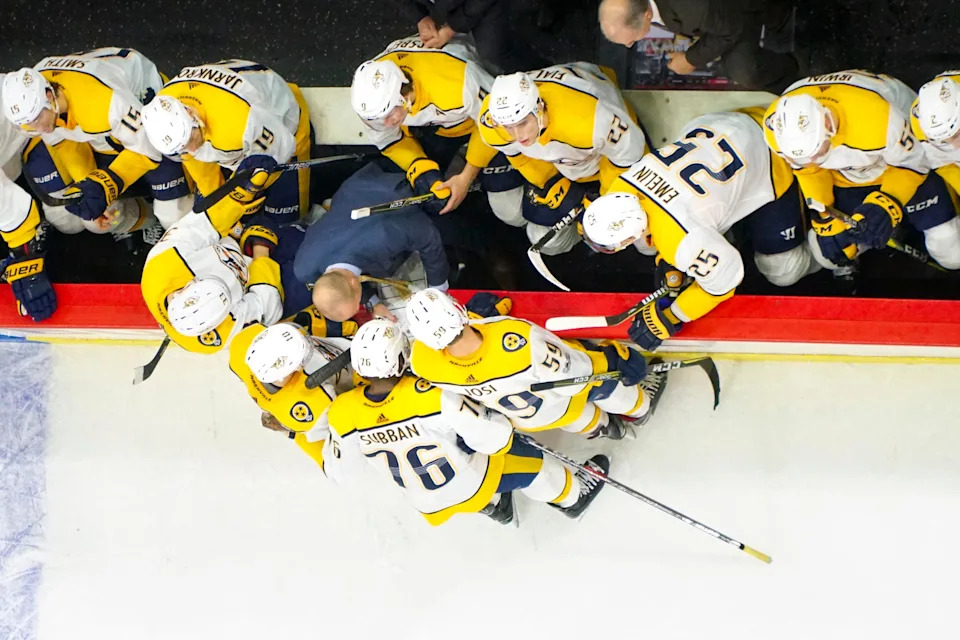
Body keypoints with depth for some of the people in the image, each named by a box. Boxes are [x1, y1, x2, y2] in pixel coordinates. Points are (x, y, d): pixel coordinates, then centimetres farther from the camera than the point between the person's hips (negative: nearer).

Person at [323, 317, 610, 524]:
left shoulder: (342, 414, -26)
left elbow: (336, 472, -7)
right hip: (473, 486, -4)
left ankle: (493, 506, 52)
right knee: (524, 458, 22)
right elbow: (496, 438, -30)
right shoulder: (430, 396, -37)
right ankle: (572, 494, 49)